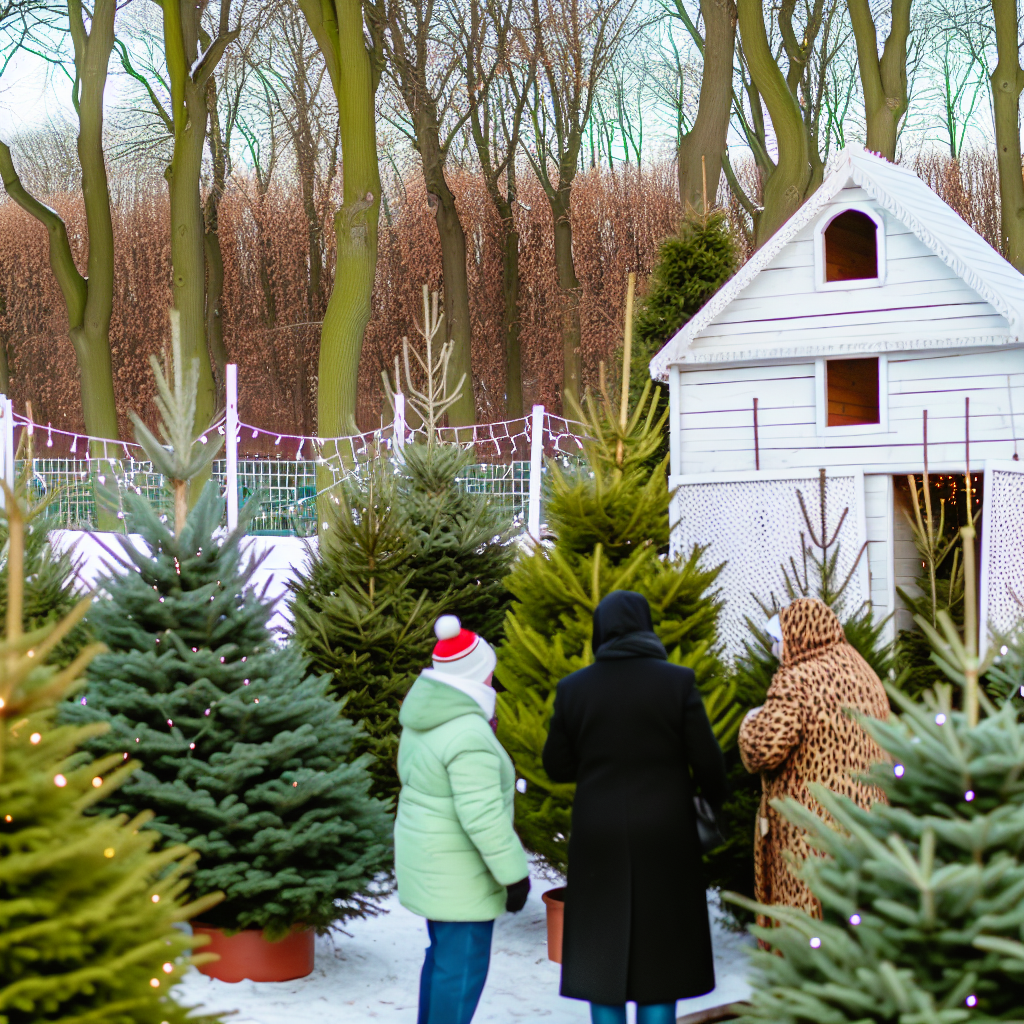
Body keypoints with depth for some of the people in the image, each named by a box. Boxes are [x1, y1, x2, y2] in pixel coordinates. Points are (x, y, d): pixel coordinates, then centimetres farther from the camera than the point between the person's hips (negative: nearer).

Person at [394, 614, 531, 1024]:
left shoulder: (426, 720, 5)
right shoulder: (469, 734, -25)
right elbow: (483, 815, -26)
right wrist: (514, 873, -20)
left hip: (430, 857, 10)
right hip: (459, 868, -10)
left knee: (445, 953, 20)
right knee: (462, 964, -1)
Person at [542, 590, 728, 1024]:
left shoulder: (573, 689, -2)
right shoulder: (677, 682, -7)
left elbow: (556, 766, 5)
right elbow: (707, 759, -5)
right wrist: (715, 800, 16)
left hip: (599, 841, 1)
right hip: (664, 839, -1)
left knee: (603, 954, 8)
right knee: (660, 951, 6)